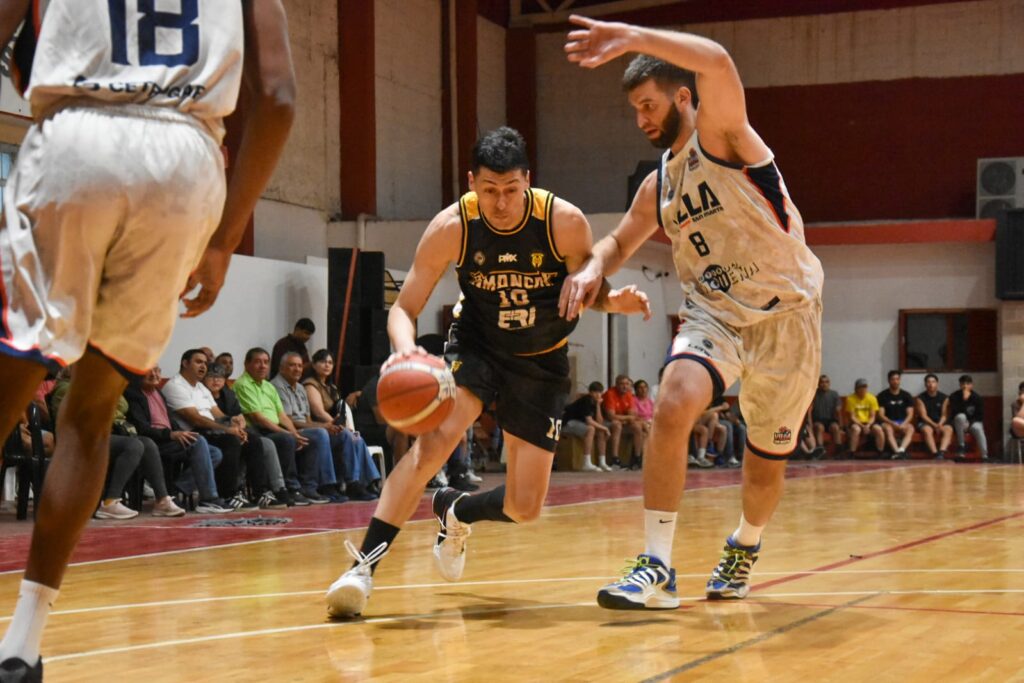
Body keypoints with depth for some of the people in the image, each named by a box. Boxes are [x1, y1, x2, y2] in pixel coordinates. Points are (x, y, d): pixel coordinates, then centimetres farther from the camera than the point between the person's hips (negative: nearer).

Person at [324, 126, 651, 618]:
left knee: (525, 507, -1)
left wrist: (616, 301, -28)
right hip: (475, 346, -1)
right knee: (434, 439, -31)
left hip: (542, 360, 1)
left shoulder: (564, 222, -21)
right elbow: (404, 308, -16)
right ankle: (365, 564, -26)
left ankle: (454, 510, 33)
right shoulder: (450, 227, -21)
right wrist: (405, 350, -39)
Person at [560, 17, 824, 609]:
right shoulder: (657, 187, 8)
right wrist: (593, 269, 0)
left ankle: (745, 546, 41)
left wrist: (632, 38, -36)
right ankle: (658, 567, -23)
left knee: (766, 464, 8)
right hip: (714, 313, 4)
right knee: (673, 405, -26)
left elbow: (719, 63, -32)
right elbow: (621, 242, 23)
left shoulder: (722, 136, -12)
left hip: (786, 313, -4)